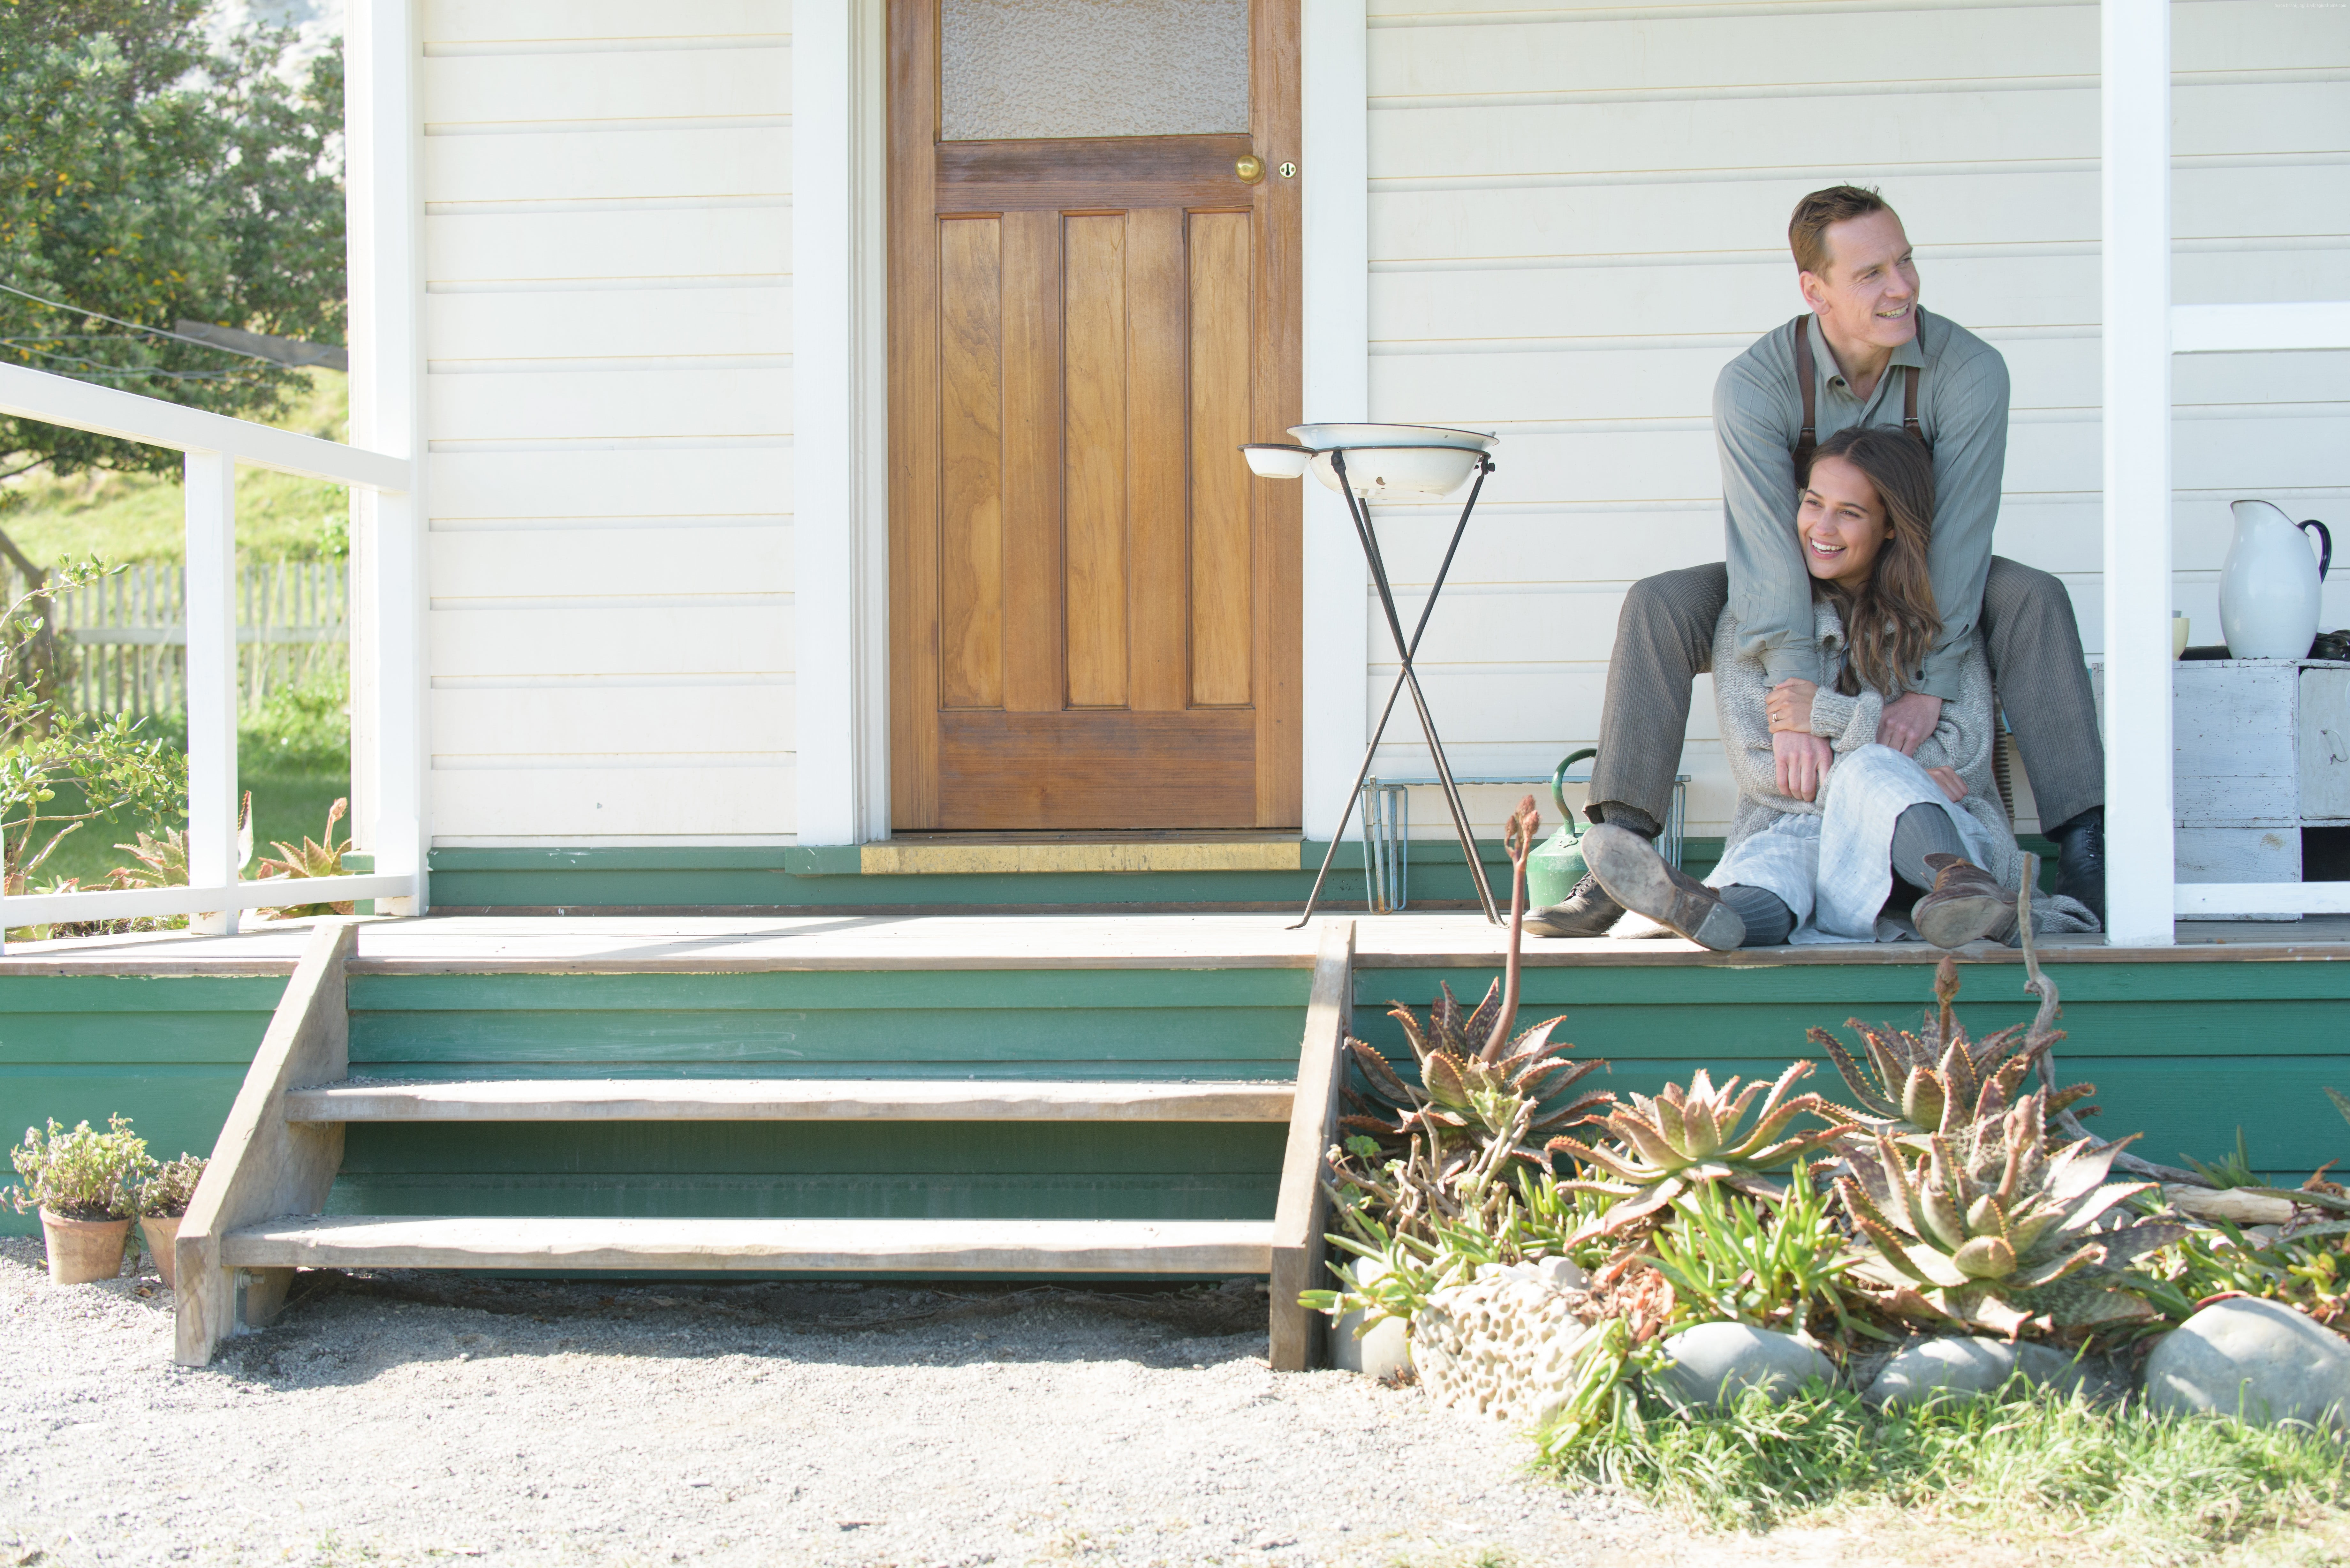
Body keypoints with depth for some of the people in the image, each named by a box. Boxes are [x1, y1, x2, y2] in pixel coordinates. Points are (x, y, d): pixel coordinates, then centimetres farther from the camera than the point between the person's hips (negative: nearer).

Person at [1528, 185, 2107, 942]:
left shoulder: (1969, 370, -21)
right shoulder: (1753, 384, -23)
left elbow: (1960, 529, -24)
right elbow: (1767, 540, -32)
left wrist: (1931, 681, -31)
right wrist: (1795, 701, -41)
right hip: (1799, 593, 0)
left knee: (2031, 599, -28)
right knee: (1659, 607, -24)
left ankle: (2084, 853, -30)